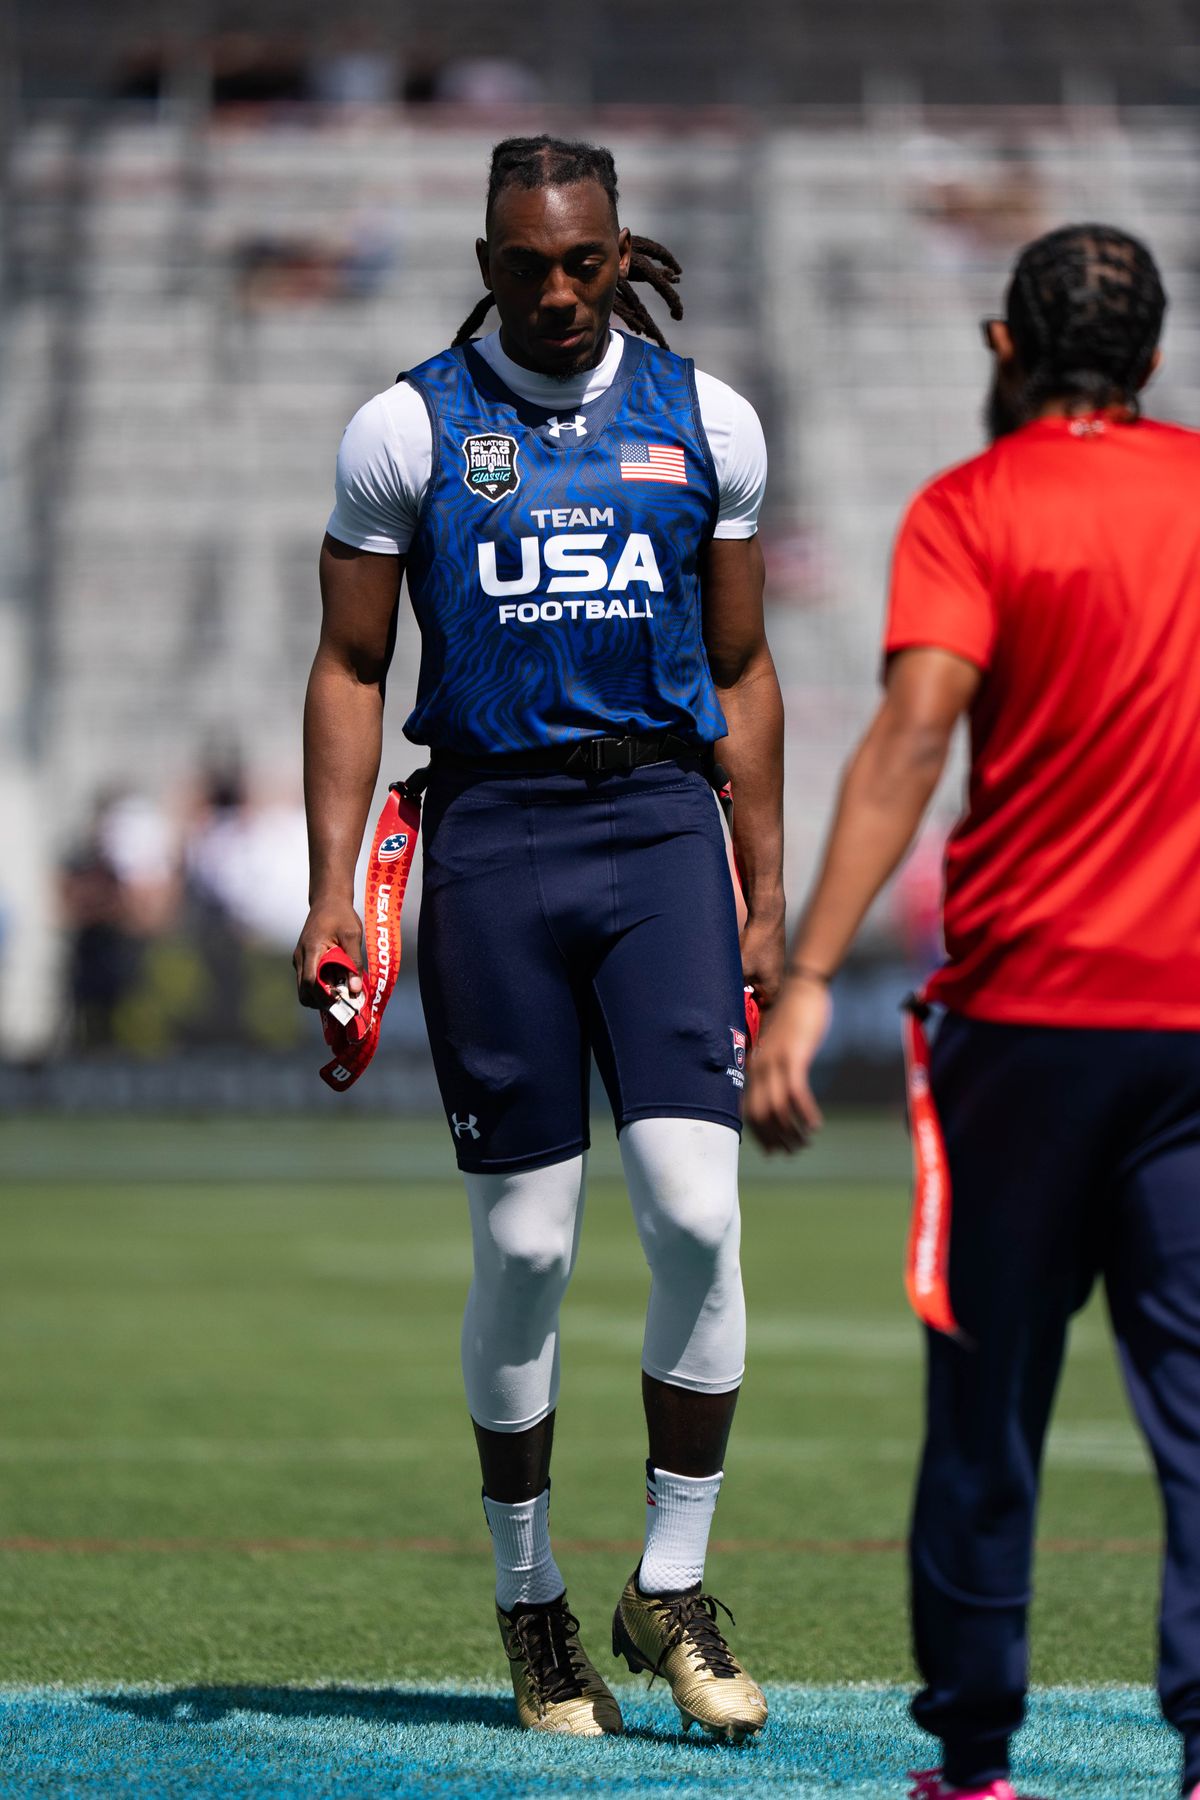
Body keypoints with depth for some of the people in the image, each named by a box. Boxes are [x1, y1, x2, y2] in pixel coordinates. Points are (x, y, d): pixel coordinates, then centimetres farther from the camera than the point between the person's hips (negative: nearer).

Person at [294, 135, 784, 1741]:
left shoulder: (705, 421, 8)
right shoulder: (408, 430, 3)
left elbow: (742, 675, 13)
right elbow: (351, 671, 6)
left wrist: (768, 903, 9)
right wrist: (333, 887, -3)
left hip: (661, 826, 1)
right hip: (491, 834, -1)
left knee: (695, 1212, -11)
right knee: (525, 1244, 0)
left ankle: (670, 1589, 4)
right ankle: (528, 1595, 15)